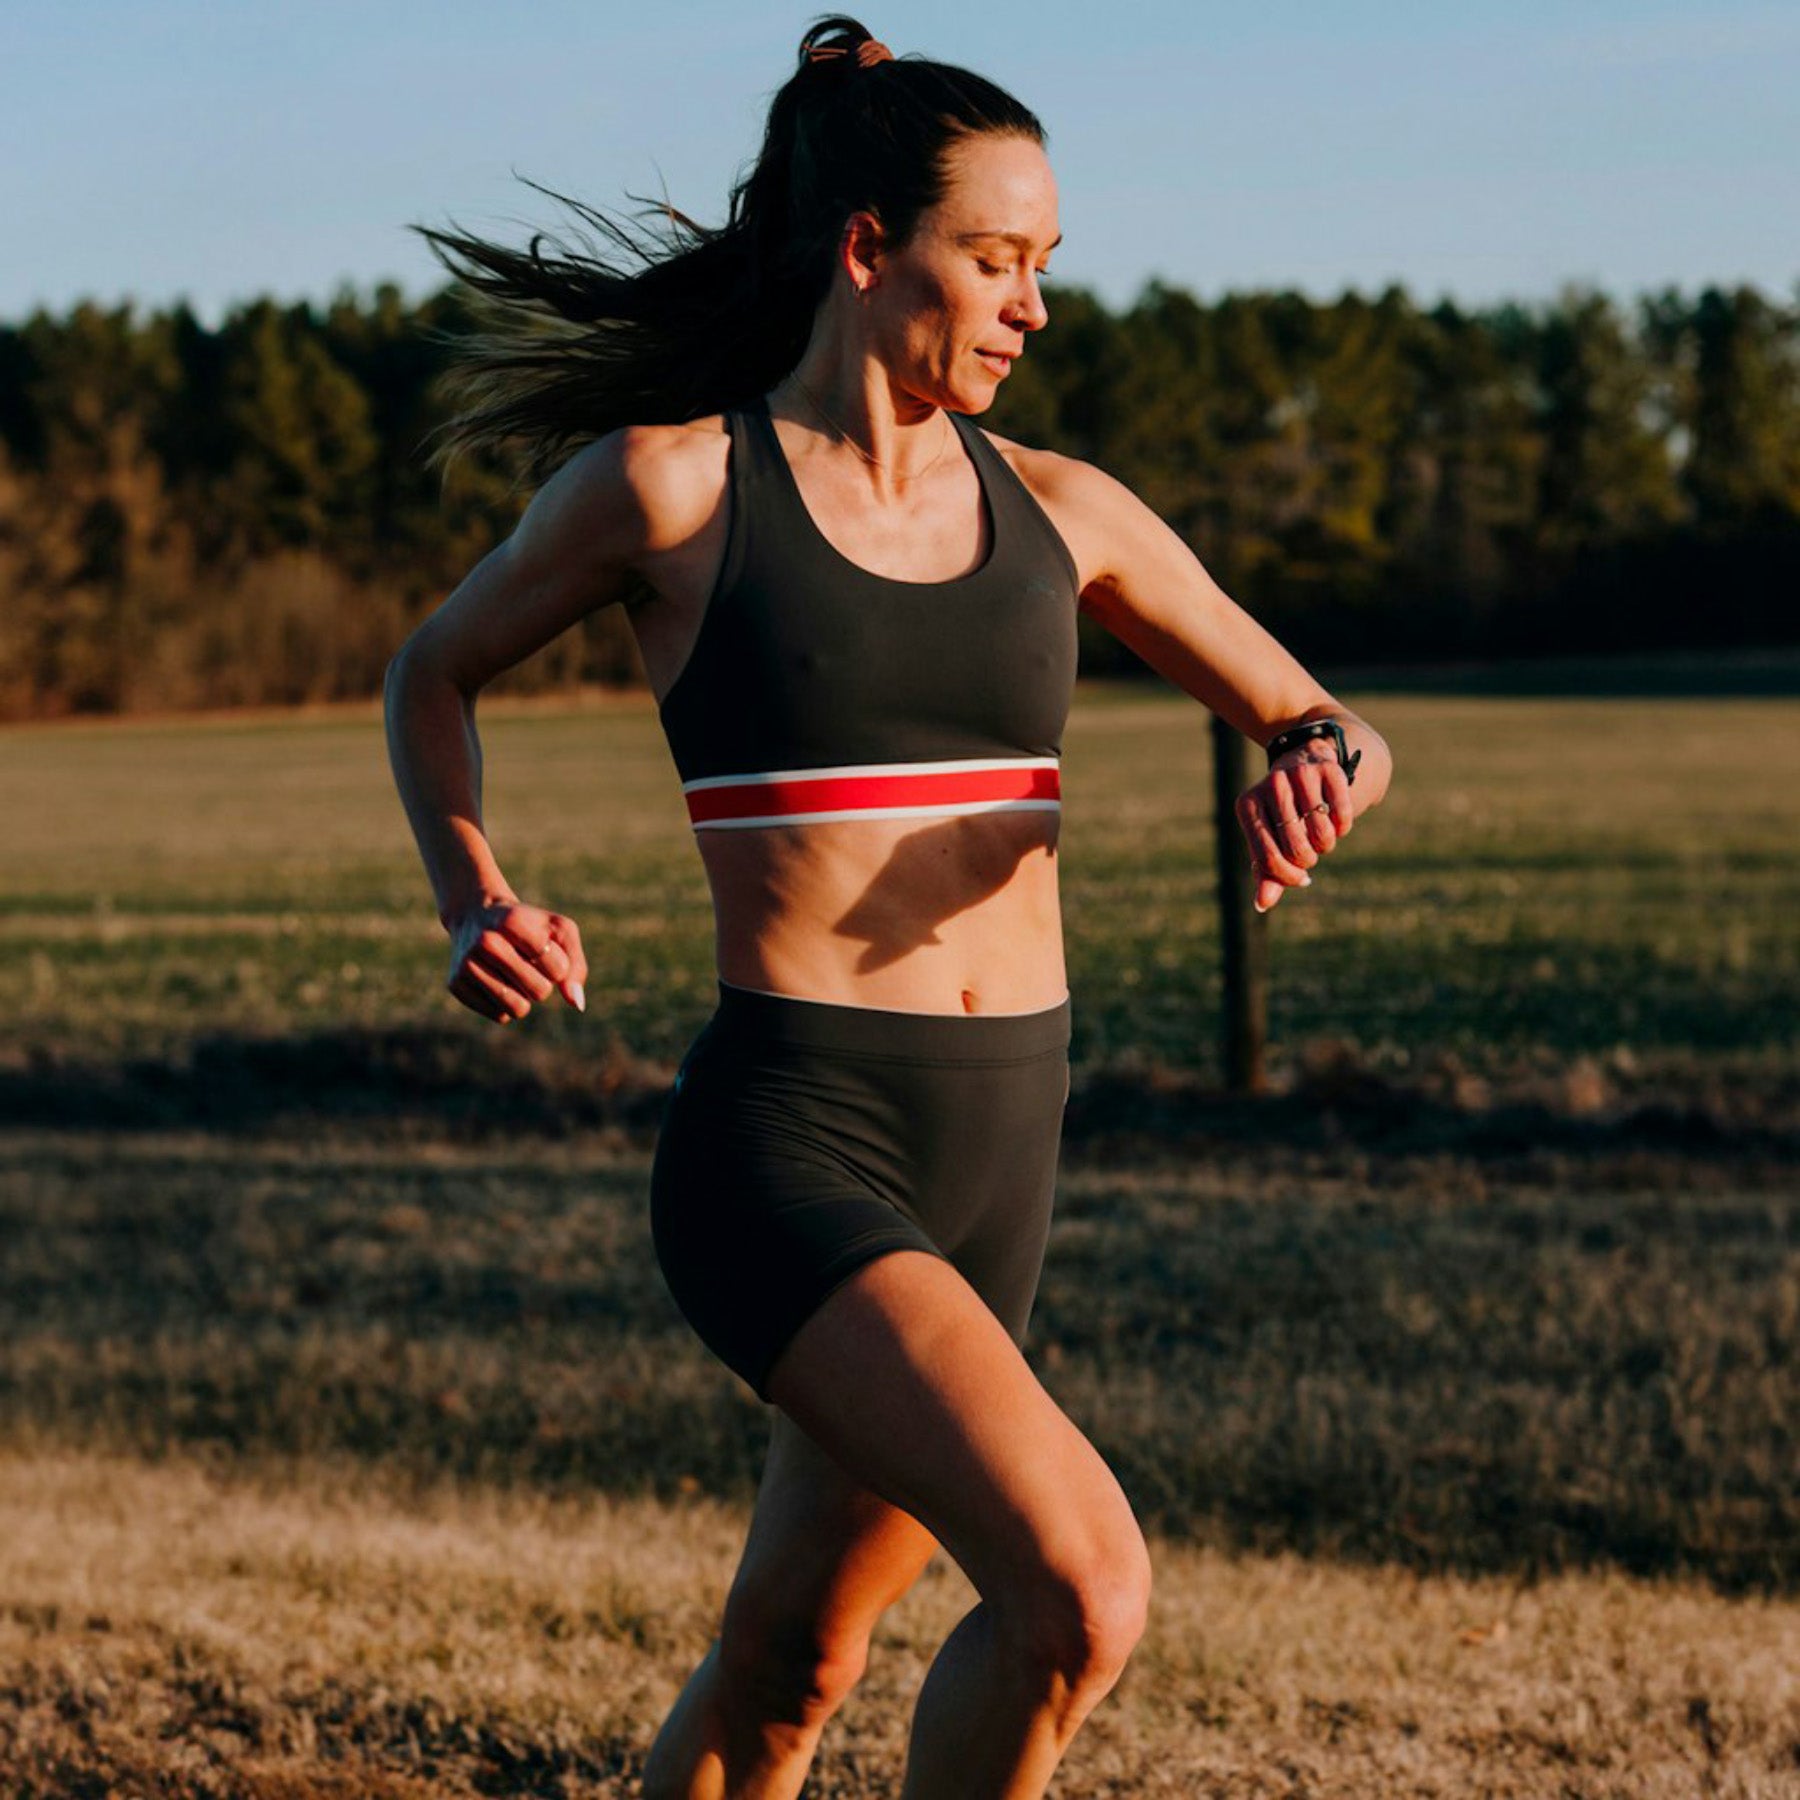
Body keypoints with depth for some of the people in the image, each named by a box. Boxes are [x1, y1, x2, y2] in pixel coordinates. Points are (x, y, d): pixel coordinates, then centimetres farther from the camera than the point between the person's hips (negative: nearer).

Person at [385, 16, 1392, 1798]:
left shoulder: (1058, 512, 9)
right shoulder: (672, 483, -3)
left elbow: (1326, 729, 16)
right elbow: (433, 674, 13)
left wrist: (1318, 765, -8)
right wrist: (475, 905, -5)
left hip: (995, 1154, 6)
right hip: (784, 1142, -5)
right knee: (1082, 1584, -22)